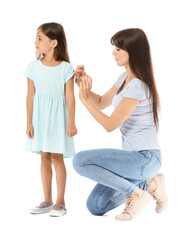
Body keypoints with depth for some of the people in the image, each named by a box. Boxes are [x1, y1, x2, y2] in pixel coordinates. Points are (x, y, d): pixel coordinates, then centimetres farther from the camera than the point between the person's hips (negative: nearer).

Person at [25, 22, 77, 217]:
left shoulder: (66, 68, -7)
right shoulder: (33, 67, 1)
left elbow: (70, 97, -6)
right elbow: (30, 96, 2)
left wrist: (71, 122, -9)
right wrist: (29, 122, 1)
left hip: (57, 117, -3)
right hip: (40, 117, 3)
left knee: (57, 157, -2)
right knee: (44, 157, 8)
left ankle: (60, 202, 9)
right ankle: (47, 201, 18)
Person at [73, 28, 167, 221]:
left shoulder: (137, 86, -20)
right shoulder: (125, 78, 10)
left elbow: (110, 124, -19)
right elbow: (101, 103, 22)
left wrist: (85, 98, -14)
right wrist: (84, 83, 6)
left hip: (145, 158, -9)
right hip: (133, 156, 9)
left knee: (80, 160, -23)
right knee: (95, 207, 7)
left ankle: (135, 192, -11)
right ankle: (147, 185, 14)